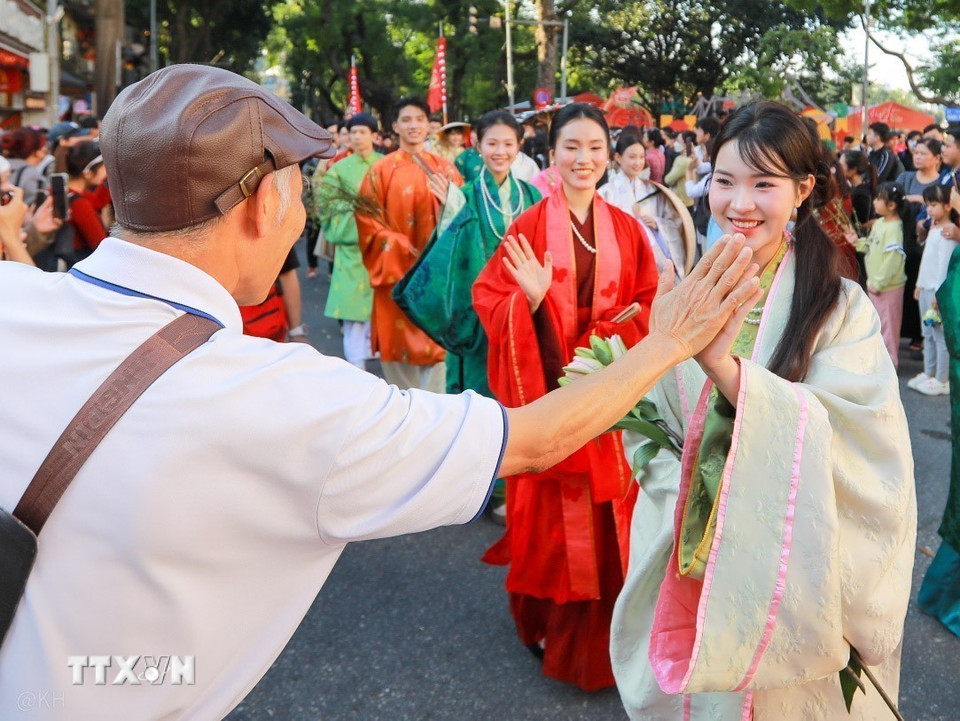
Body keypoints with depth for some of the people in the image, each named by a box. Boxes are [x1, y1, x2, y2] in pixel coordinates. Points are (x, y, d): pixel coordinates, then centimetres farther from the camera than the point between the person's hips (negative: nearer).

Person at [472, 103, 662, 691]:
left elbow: (648, 302, 7)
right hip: (548, 391, -3)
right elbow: (490, 298, -6)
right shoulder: (528, 227, -3)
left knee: (608, 513, 8)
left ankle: (604, 631, 26)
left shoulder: (626, 229, 7)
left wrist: (609, 341, -11)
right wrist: (531, 299, -25)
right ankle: (550, 622, 24)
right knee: (553, 511, 4)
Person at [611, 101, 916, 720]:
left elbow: (845, 440, -24)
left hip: (789, 575, -3)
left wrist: (723, 363, -36)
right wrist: (685, 492, -14)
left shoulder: (839, 308, -12)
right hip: (686, 561, 3)